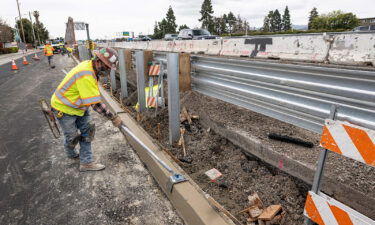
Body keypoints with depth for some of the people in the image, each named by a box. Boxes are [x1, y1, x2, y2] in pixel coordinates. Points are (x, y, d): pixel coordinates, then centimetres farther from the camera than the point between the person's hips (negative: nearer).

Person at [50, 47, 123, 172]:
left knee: (87, 131, 6)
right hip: (64, 108, -8)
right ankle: (70, 154, 43)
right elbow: (95, 104, -34)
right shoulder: (86, 76, -36)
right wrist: (113, 117, -28)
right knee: (72, 136, 10)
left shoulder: (89, 65, -6)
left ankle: (86, 162, 17)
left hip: (79, 106, 8)